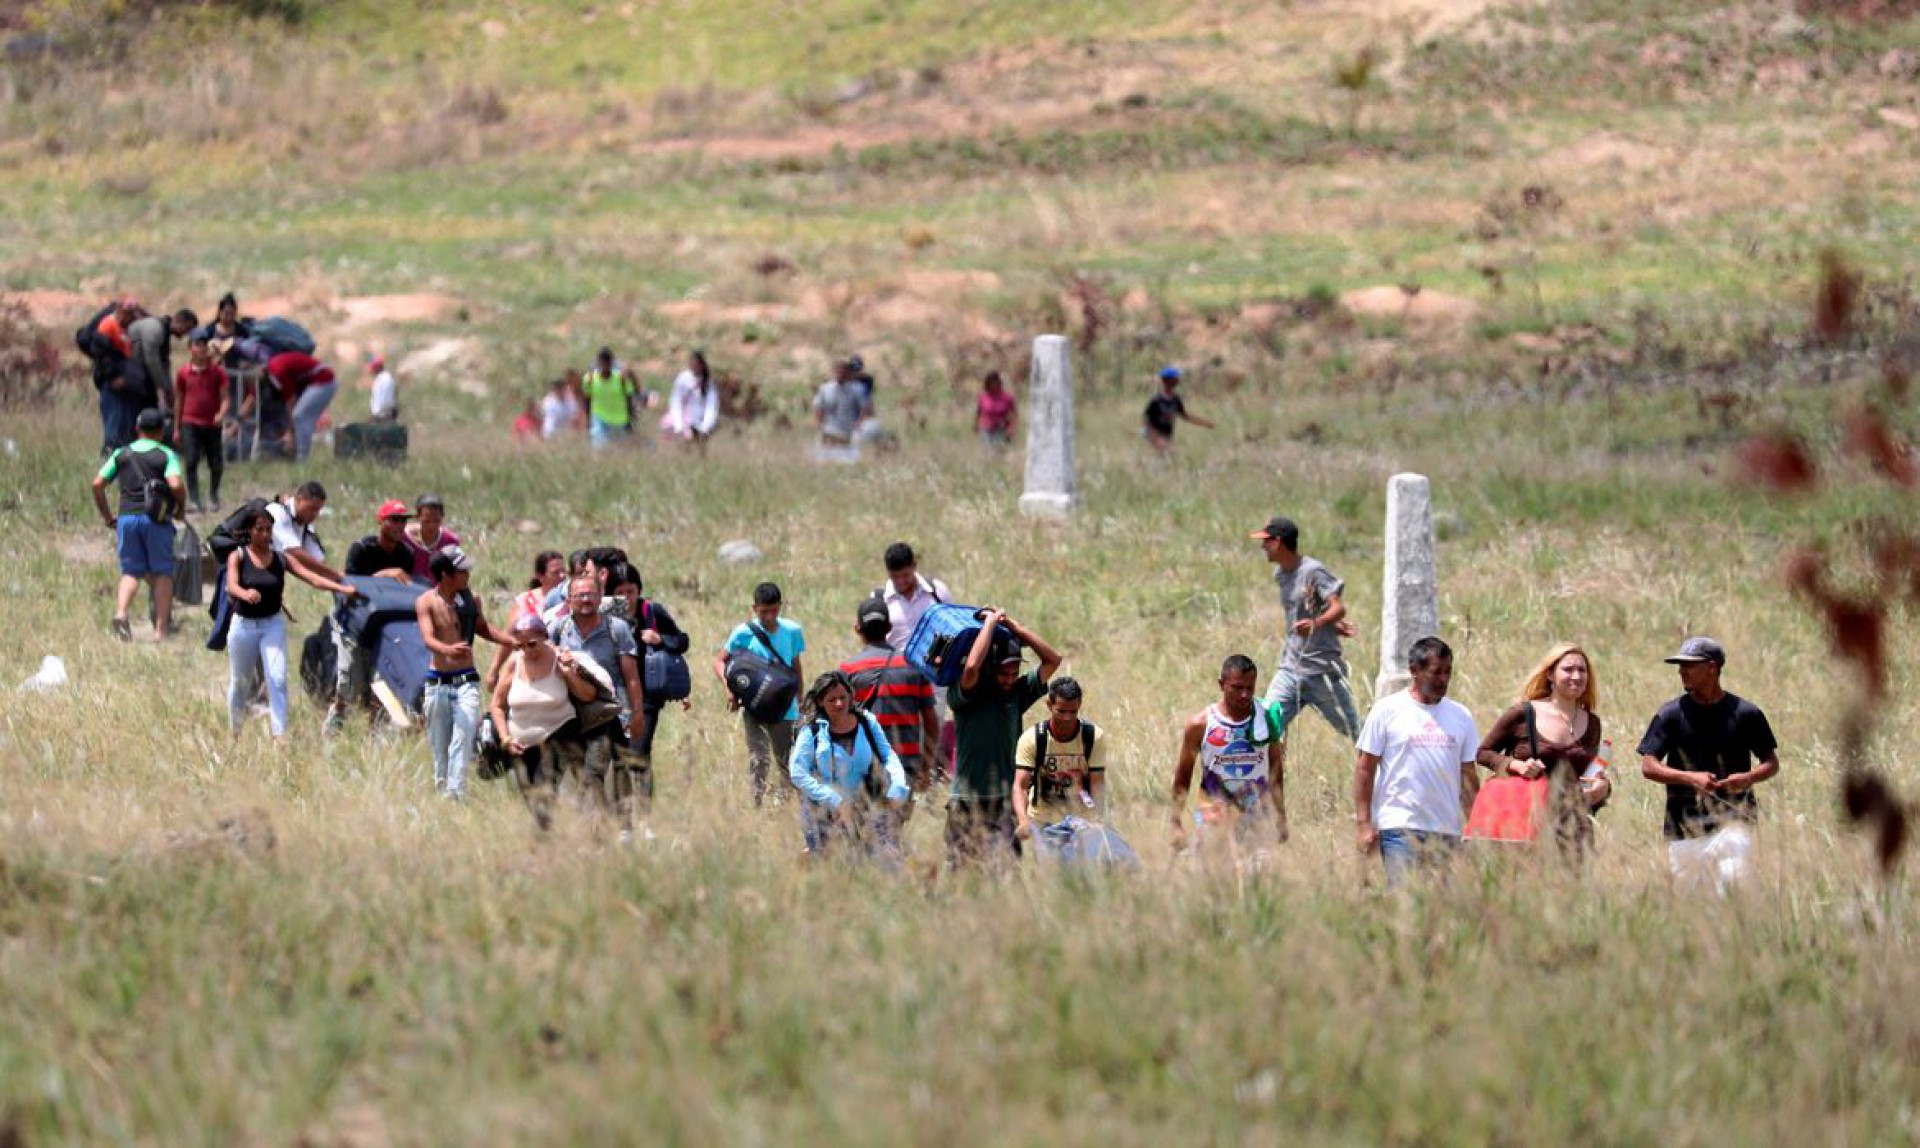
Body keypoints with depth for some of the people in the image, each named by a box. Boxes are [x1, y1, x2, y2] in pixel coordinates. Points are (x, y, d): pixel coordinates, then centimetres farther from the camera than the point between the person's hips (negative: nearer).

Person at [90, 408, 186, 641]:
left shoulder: (121, 454, 11)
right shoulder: (166, 455, 1)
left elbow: (98, 484, 5)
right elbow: (175, 484, -15)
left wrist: (107, 517, 13)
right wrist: (181, 506, 4)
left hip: (127, 517, 3)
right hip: (156, 518, -3)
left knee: (130, 572, 9)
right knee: (162, 573, 7)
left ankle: (120, 612, -18)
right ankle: (161, 628, 2)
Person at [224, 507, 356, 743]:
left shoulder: (280, 559, -1)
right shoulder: (238, 557, -5)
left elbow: (312, 578, -9)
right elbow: (232, 586, -22)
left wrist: (342, 588, -24)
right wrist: (246, 594, -46)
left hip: (273, 624, 0)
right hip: (243, 624, 0)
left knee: (278, 679, -15)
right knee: (239, 682, 13)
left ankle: (279, 733, -16)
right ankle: (234, 731, 34)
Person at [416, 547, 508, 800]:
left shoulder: (470, 600, 7)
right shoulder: (426, 603, -4)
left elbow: (483, 628, 26)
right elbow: (428, 638, -19)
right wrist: (448, 650, -39)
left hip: (466, 681, 2)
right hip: (437, 682, -2)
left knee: (462, 741, -13)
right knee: (439, 744, 5)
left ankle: (456, 794, -18)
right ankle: (440, 791, 17)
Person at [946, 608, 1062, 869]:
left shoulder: (1017, 693, 10)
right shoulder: (962, 696, -4)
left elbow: (1052, 660, 6)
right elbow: (971, 668, -25)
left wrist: (1013, 625, 0)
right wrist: (991, 622, -13)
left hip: (1004, 800, 3)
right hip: (967, 801, -3)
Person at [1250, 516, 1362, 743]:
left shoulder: (1313, 571, -15)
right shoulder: (1280, 574, 10)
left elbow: (1338, 608, -23)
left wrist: (1317, 624, -42)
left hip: (1322, 670, -7)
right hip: (1290, 668, 7)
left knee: (1354, 731, 3)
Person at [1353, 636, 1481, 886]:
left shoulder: (1460, 716, 13)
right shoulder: (1387, 711, 1)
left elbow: (1468, 775, 15)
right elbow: (1365, 768, 1)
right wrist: (1364, 824, -6)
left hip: (1447, 829, 4)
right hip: (1400, 828, -4)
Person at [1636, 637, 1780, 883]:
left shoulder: (1745, 713, 2)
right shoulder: (1671, 714, 3)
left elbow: (1772, 763, 9)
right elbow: (1648, 767, 0)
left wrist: (1748, 778, -13)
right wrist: (1690, 778, -16)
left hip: (1733, 819, -2)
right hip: (1683, 825, 2)